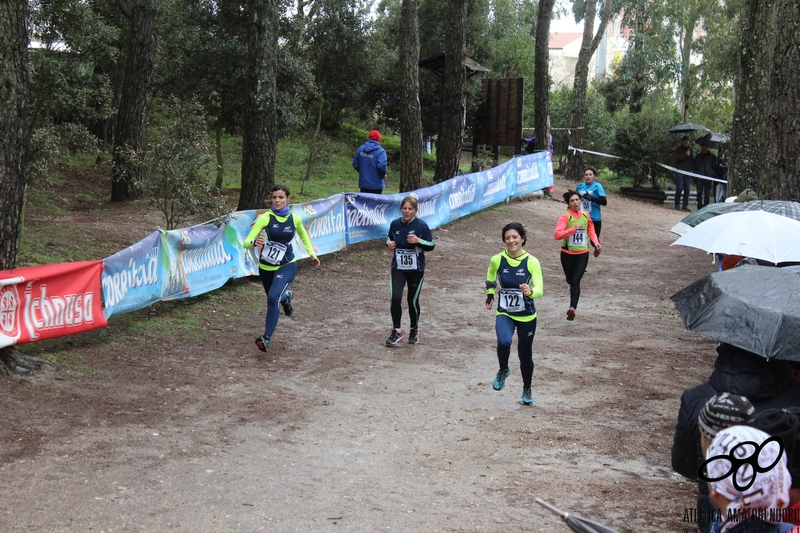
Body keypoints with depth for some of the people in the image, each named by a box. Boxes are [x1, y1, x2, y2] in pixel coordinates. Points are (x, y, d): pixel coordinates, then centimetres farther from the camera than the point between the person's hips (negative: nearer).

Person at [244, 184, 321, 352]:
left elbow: (302, 233, 20)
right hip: (266, 268, 1)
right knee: (273, 298, 22)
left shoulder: (294, 219, -5)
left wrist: (312, 253, 17)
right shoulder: (265, 218, -13)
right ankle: (285, 297, 61)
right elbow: (246, 242, -19)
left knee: (273, 298, -23)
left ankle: (266, 338, -18)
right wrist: (254, 243, -41)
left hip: (287, 266, -1)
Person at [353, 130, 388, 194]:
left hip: (363, 184, 5)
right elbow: (381, 166, -25)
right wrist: (384, 174, -5)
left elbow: (355, 165, 4)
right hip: (376, 185, -5)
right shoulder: (380, 151, -14)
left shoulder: (360, 149, 2)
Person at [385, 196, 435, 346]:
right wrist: (389, 243, -6)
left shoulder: (421, 225, -10)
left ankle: (414, 330, 31)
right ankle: (396, 331, 1)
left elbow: (431, 245, -6)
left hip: (416, 270, -2)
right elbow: (389, 237, 16)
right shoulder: (395, 224, -2)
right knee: (395, 298, -13)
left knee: (413, 301, 7)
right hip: (398, 268, 2)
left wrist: (418, 241, -23)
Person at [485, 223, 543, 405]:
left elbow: (540, 289, -23)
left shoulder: (531, 262, -15)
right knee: (504, 342, -30)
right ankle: (503, 371, 3)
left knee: (525, 355, 11)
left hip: (527, 316, 0)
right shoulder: (497, 260, -9)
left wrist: (530, 292, -43)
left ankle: (527, 390, 39)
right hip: (504, 314, 0)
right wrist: (490, 295, 14)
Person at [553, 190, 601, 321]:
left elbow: (591, 230, 19)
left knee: (576, 280, -12)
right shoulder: (565, 216, -13)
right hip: (567, 254, -1)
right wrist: (574, 229, -30)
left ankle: (572, 308, -17)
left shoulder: (586, 215, 1)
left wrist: (596, 242, 4)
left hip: (582, 254, 1)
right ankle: (573, 304, 40)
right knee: (570, 280, 15)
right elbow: (557, 235, -25)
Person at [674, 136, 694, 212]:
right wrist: (685, 155, -18)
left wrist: (693, 169, 7)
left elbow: (693, 160, 21)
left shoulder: (690, 150, 19)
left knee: (687, 190, 2)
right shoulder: (678, 149, 5)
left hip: (688, 172, 4)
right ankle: (677, 205, -2)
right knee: (679, 188, -7)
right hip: (680, 171, -4)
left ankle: (685, 206, 5)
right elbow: (677, 158, -10)